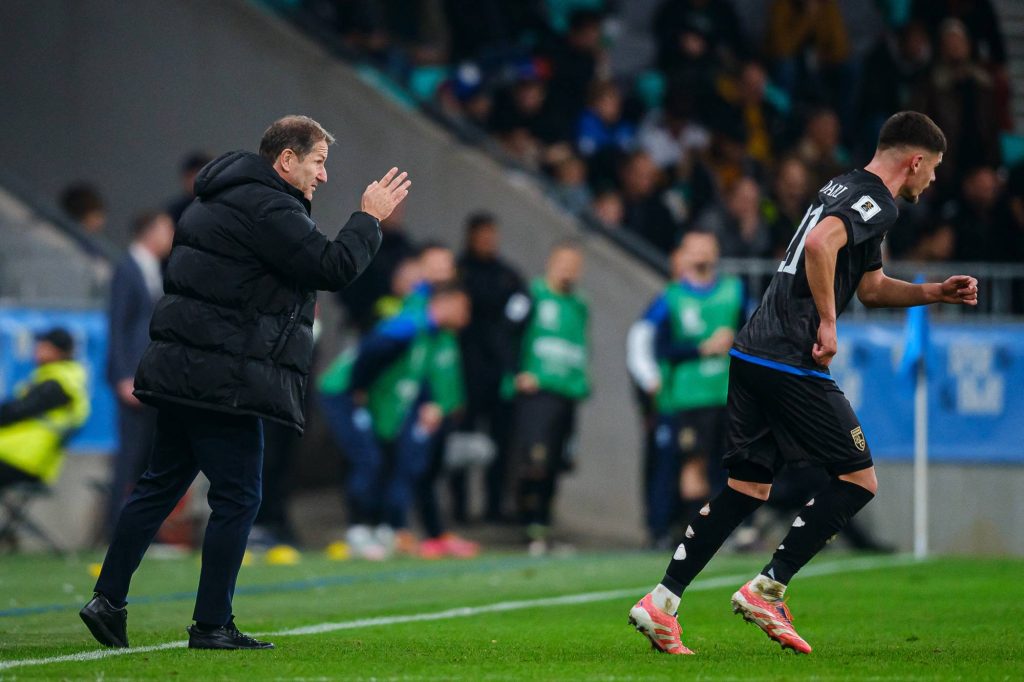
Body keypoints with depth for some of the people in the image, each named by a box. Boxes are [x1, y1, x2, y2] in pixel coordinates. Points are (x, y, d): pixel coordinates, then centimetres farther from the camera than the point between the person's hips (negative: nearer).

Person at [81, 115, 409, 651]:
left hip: (180, 368, 10)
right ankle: (211, 625, 0)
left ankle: (108, 599, 13)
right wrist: (370, 218, -5)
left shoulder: (221, 198, 19)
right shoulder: (266, 207, -14)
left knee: (162, 484, 14)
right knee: (238, 496, -3)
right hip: (224, 380, -10)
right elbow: (334, 267, -17)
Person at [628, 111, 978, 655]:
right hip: (791, 362, -9)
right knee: (859, 480, -1)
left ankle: (661, 602, 6)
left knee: (748, 488, 12)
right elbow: (819, 245, -28)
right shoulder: (876, 202, -8)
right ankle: (766, 590, -4)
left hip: (751, 354, 9)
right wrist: (827, 324, -20)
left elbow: (871, 287, 35)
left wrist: (935, 293, 29)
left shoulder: (844, 189, 23)